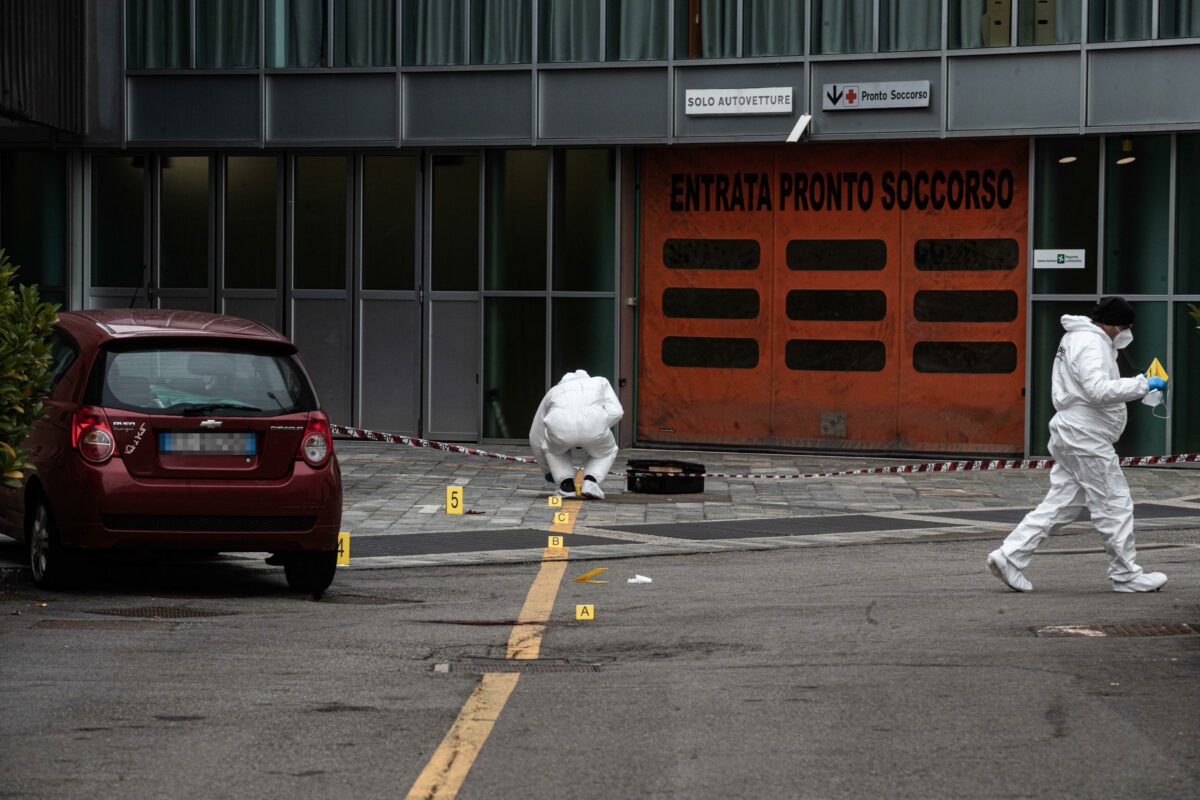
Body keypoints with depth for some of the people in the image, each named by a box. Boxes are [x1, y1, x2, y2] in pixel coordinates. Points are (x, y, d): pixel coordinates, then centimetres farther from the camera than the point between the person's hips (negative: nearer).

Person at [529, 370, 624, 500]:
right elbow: (615, 412, 19)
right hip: (594, 424, -1)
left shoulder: (553, 392, 38)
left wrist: (547, 469, 55)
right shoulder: (600, 382, 37)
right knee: (607, 452, 31)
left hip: (561, 426, 1)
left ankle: (567, 484, 17)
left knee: (554, 447, 36)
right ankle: (590, 482, 8)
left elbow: (536, 437, 43)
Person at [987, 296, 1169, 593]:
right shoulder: (1091, 344, -16)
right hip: (1086, 438, -10)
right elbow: (1099, 390, -28)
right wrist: (1143, 384, -24)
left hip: (1071, 435, 10)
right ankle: (1126, 575, 7)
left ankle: (1009, 556, 5)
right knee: (1116, 503, -1)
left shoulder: (1076, 338, 18)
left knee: (1060, 503, 9)